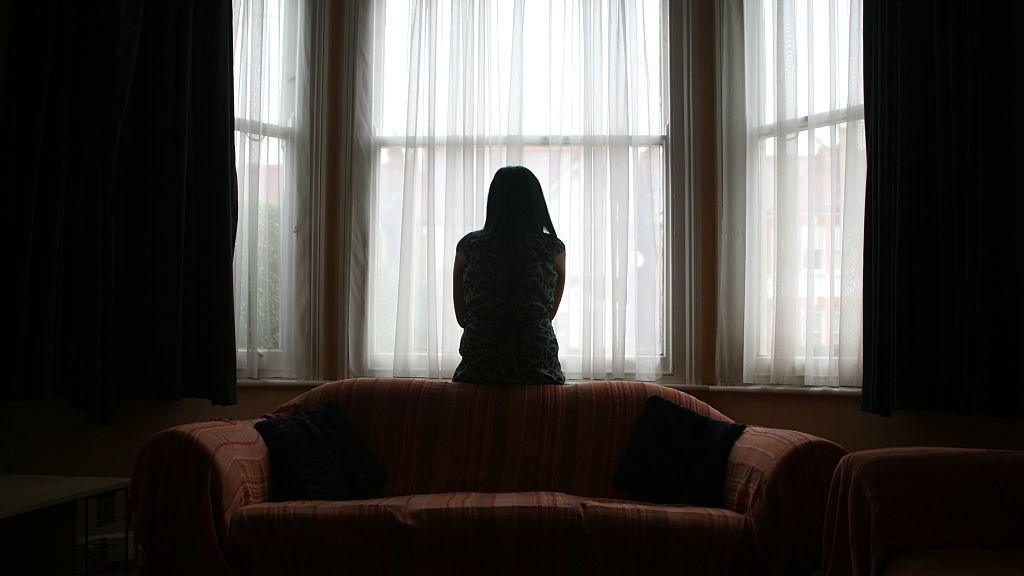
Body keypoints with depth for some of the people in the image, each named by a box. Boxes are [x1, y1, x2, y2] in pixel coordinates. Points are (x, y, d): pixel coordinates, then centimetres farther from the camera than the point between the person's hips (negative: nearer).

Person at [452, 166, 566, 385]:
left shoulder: (468, 246, -2)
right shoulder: (554, 248, -2)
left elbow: (461, 317, 5)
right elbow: (550, 313, 9)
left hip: (478, 370, 0)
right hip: (539, 373, 0)